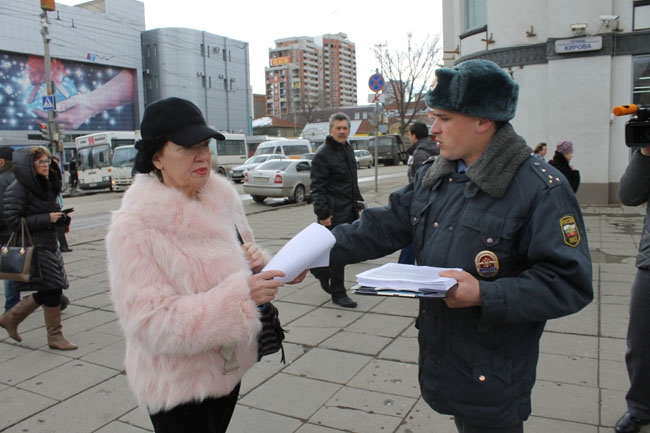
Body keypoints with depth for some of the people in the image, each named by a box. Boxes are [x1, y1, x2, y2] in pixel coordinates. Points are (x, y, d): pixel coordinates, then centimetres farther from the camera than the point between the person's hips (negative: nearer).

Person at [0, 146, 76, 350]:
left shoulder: (46, 185, 14)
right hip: (32, 247, -9)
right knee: (52, 289, -5)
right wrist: (47, 219, -19)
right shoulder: (18, 188, -13)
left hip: (48, 245, 9)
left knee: (48, 291, 10)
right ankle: (55, 337, 9)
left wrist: (58, 215, 4)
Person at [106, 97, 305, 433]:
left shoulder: (223, 197, -4)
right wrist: (240, 295, -35)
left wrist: (256, 264, -14)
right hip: (176, 383, -6)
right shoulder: (134, 227, -21)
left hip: (229, 367, 6)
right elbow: (153, 324, -26)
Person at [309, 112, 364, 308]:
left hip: (349, 210, 8)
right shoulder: (323, 154, -12)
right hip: (334, 212, -8)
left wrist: (358, 201, 19)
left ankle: (320, 269, 38)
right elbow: (317, 187, -16)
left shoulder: (348, 149, 14)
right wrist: (323, 214, -21)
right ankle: (338, 293, 11)